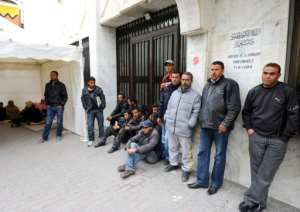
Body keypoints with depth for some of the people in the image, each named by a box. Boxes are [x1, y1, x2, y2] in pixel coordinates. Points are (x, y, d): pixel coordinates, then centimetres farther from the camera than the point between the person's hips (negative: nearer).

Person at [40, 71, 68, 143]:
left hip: (59, 107, -3)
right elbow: (46, 95, 18)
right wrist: (47, 103, 7)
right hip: (50, 107, 3)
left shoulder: (61, 85, -3)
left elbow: (65, 96, -3)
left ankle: (58, 136, 20)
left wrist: (61, 104, -10)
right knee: (48, 123, 3)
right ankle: (44, 137, 11)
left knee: (59, 122, 7)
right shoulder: (48, 85, 9)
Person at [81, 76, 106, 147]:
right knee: (90, 126, 1)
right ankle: (91, 139, 13)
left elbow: (103, 98, -3)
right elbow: (83, 100, 8)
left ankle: (102, 138, 26)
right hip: (90, 110, 1)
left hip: (99, 109, -1)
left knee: (101, 124, 10)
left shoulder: (99, 89, -5)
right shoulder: (84, 90, 1)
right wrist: (86, 108, 2)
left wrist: (102, 106, -8)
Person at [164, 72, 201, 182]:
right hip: (171, 126, 6)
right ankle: (173, 163, 39)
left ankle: (186, 169, 23)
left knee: (186, 151, 5)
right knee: (172, 147, 20)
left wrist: (190, 124, -16)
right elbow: (169, 107, 17)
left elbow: (196, 112, -10)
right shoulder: (174, 93, 12)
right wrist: (166, 117, 8)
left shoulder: (195, 95, -5)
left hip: (184, 129, -5)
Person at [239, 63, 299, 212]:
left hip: (277, 141, -2)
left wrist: (284, 137, -7)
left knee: (265, 175, 1)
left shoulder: (287, 92, -6)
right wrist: (248, 128, 3)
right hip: (256, 138, 3)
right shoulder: (254, 92, 5)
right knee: (257, 172, 10)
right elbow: (246, 112, 14)